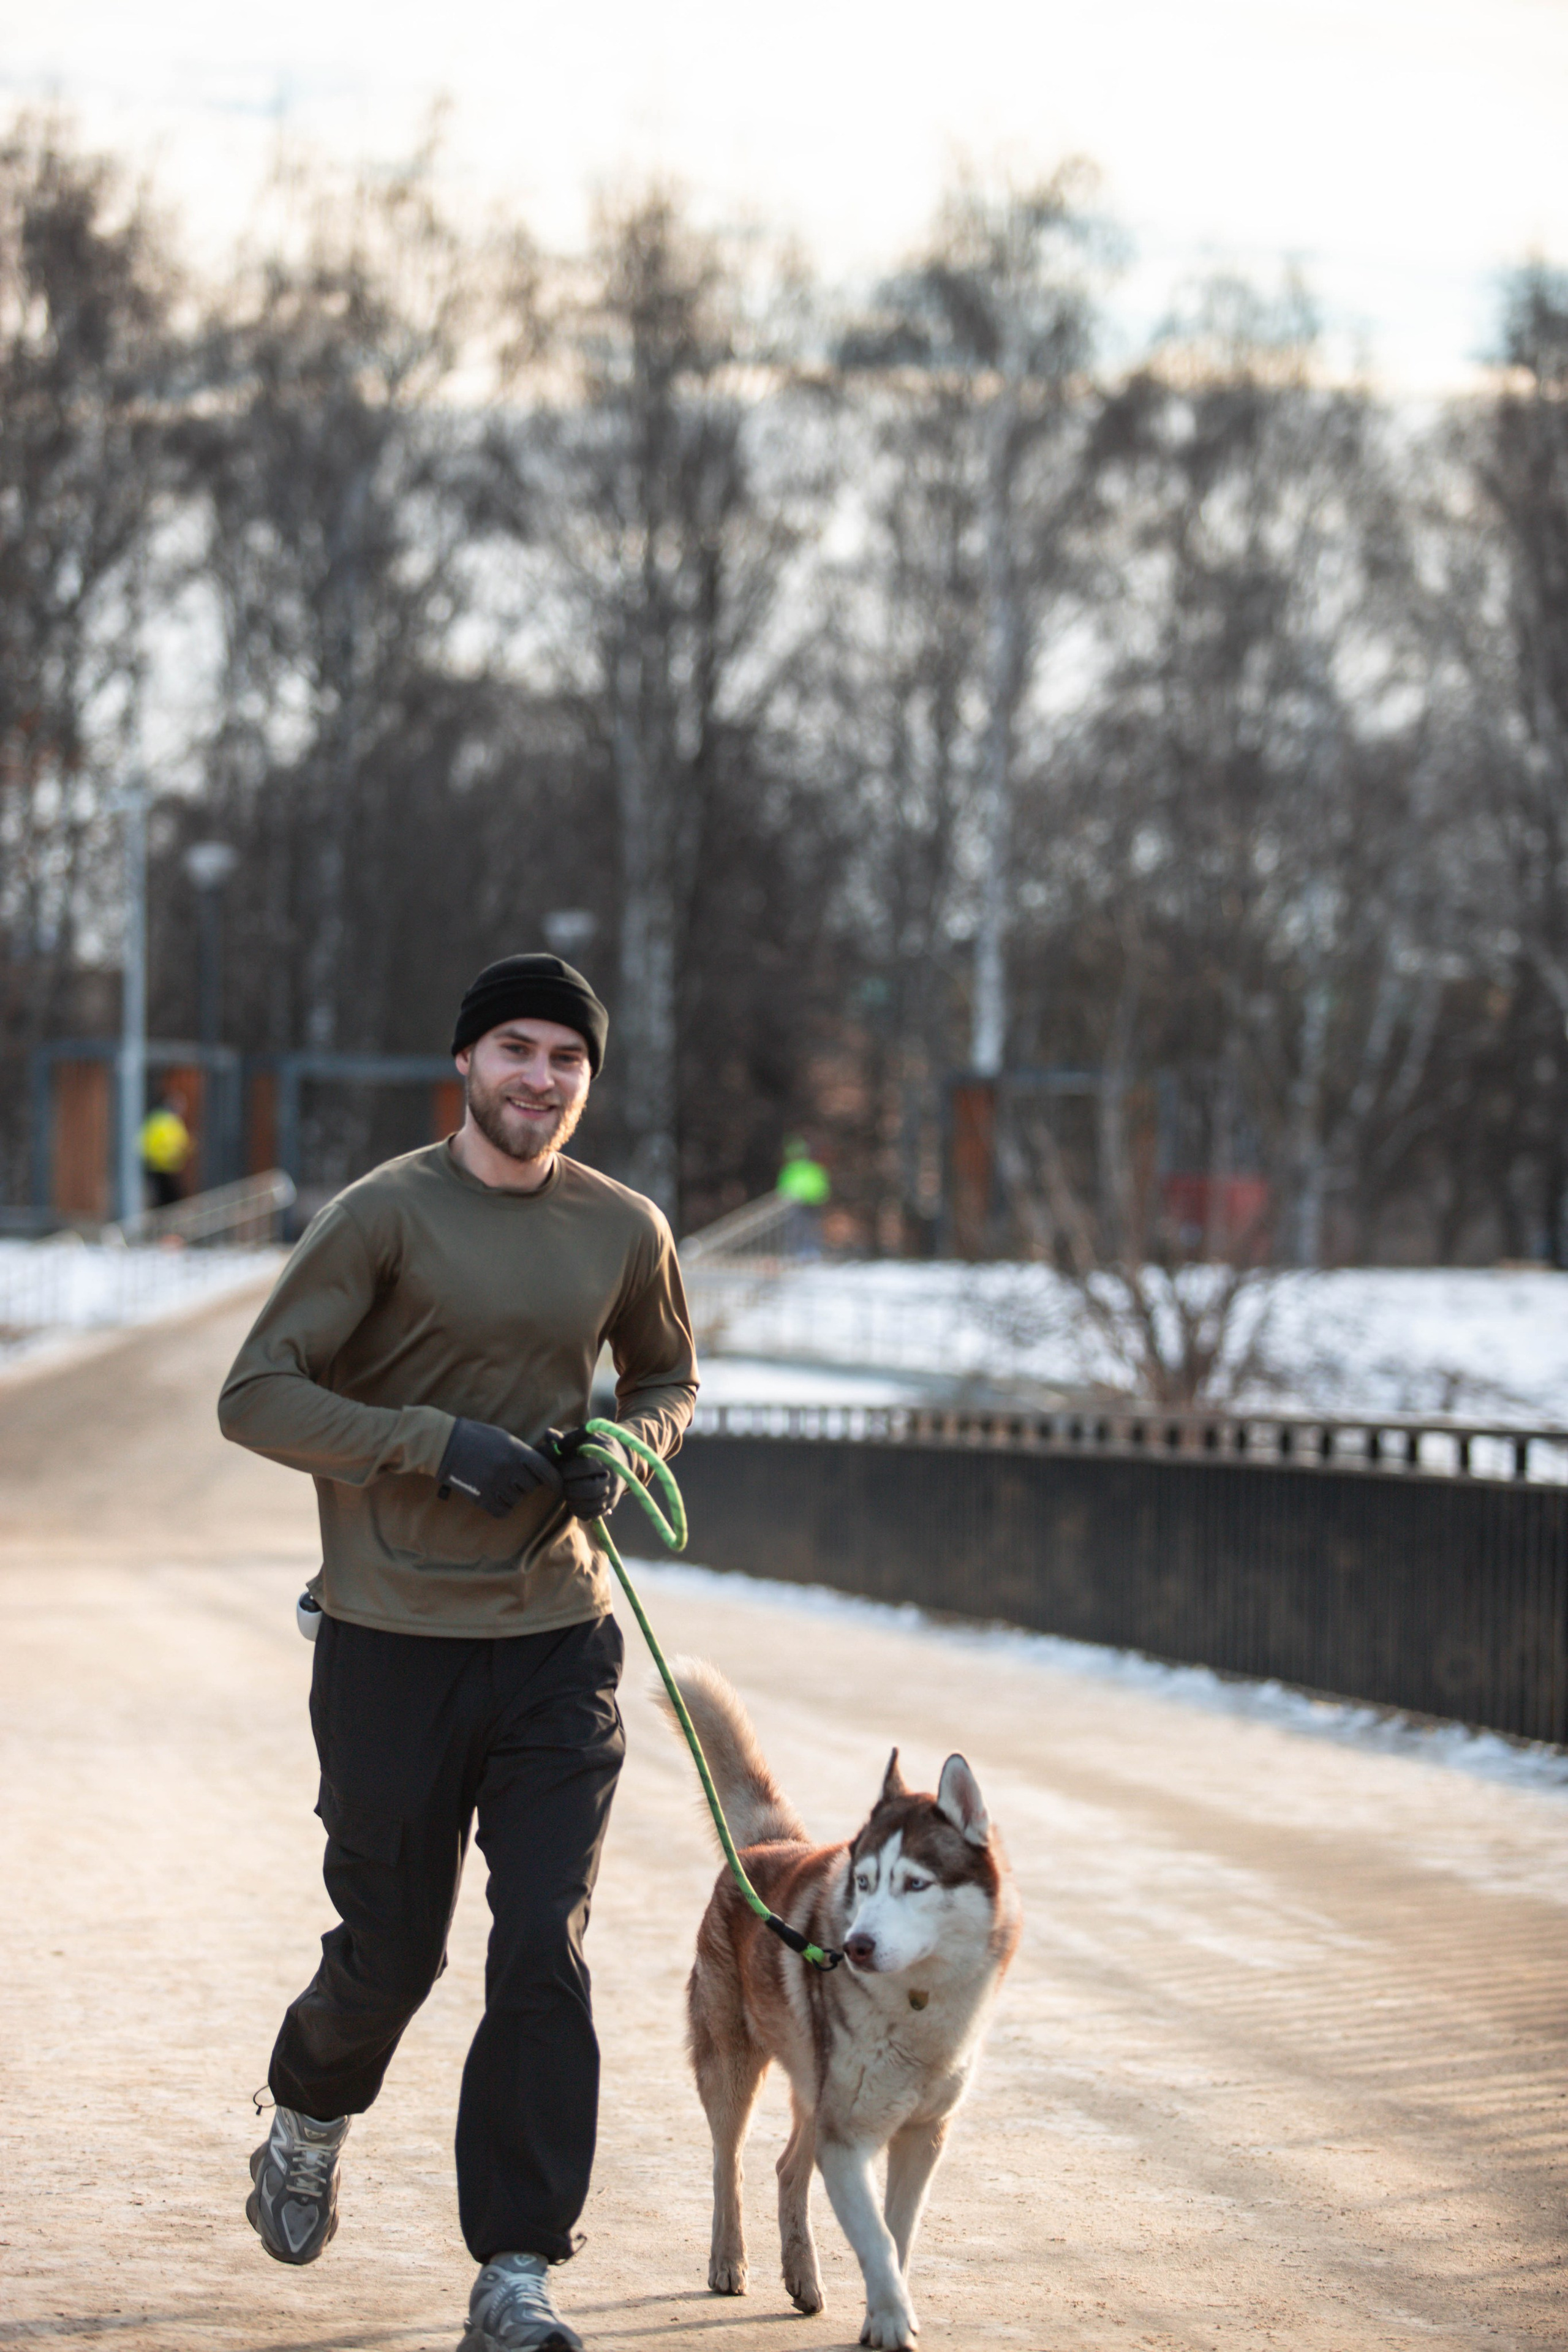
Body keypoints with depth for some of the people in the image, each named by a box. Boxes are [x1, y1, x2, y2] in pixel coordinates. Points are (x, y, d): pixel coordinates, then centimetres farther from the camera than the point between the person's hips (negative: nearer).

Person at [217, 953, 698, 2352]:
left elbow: (669, 1381, 22)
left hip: (559, 1636, 3)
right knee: (393, 1952, 8)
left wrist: (623, 1448, -1)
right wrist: (439, 1444, -19)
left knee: (545, 1954, -6)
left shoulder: (625, 1231, 5)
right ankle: (309, 2124, 42)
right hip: (395, 1642, -2)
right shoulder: (387, 1214, -8)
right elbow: (255, 1396, -10)